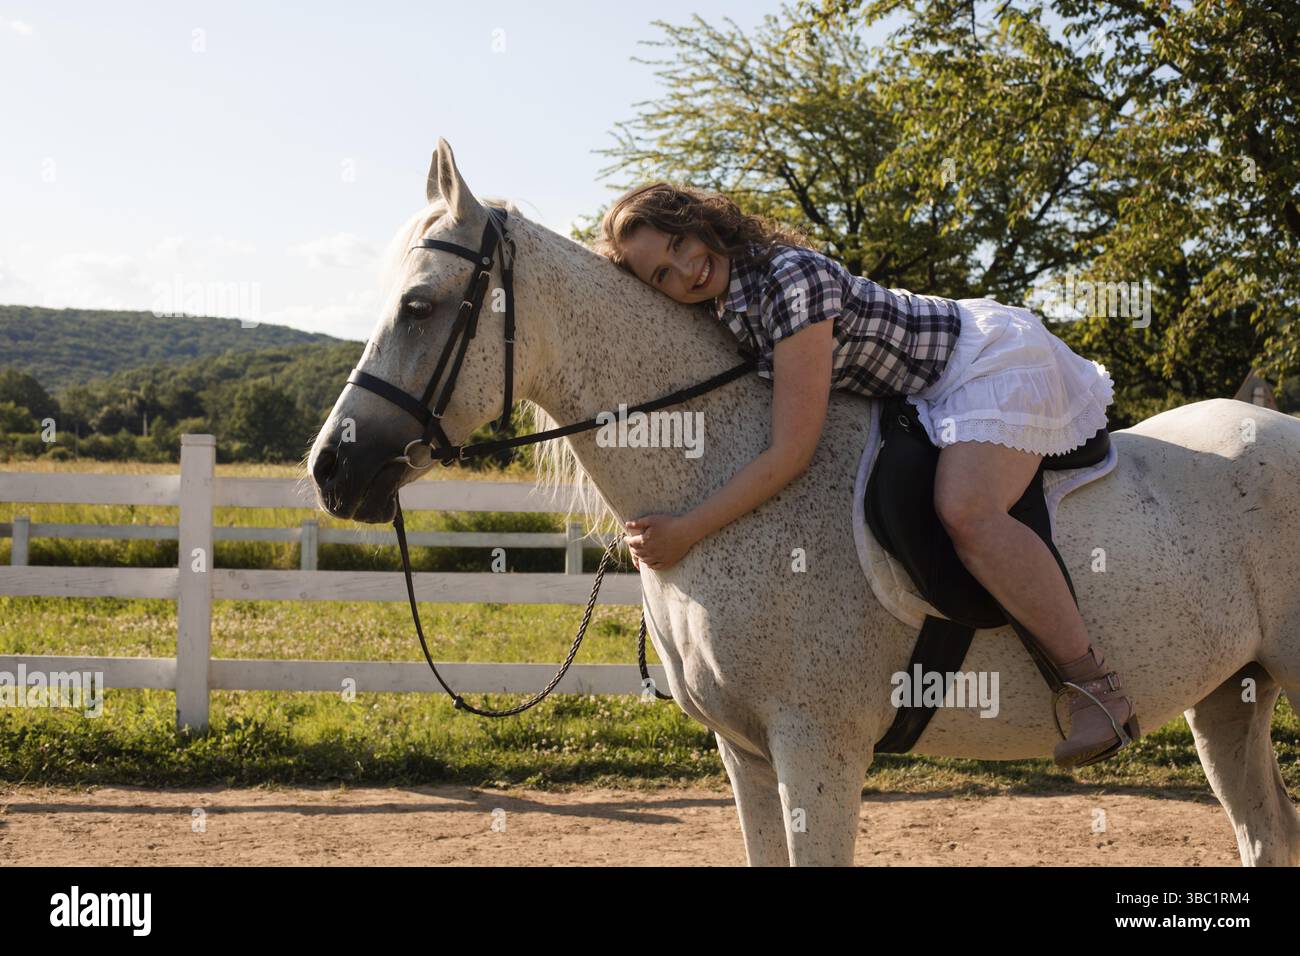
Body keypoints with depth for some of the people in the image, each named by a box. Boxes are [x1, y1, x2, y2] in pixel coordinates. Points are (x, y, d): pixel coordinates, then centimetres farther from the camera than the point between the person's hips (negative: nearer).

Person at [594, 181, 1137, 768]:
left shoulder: (790, 278, -30)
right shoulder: (720, 306, -3)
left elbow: (790, 454, -32)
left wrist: (684, 532, -29)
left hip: (992, 360, -10)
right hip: (938, 389, 10)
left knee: (966, 512, -32)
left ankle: (1095, 684, -22)